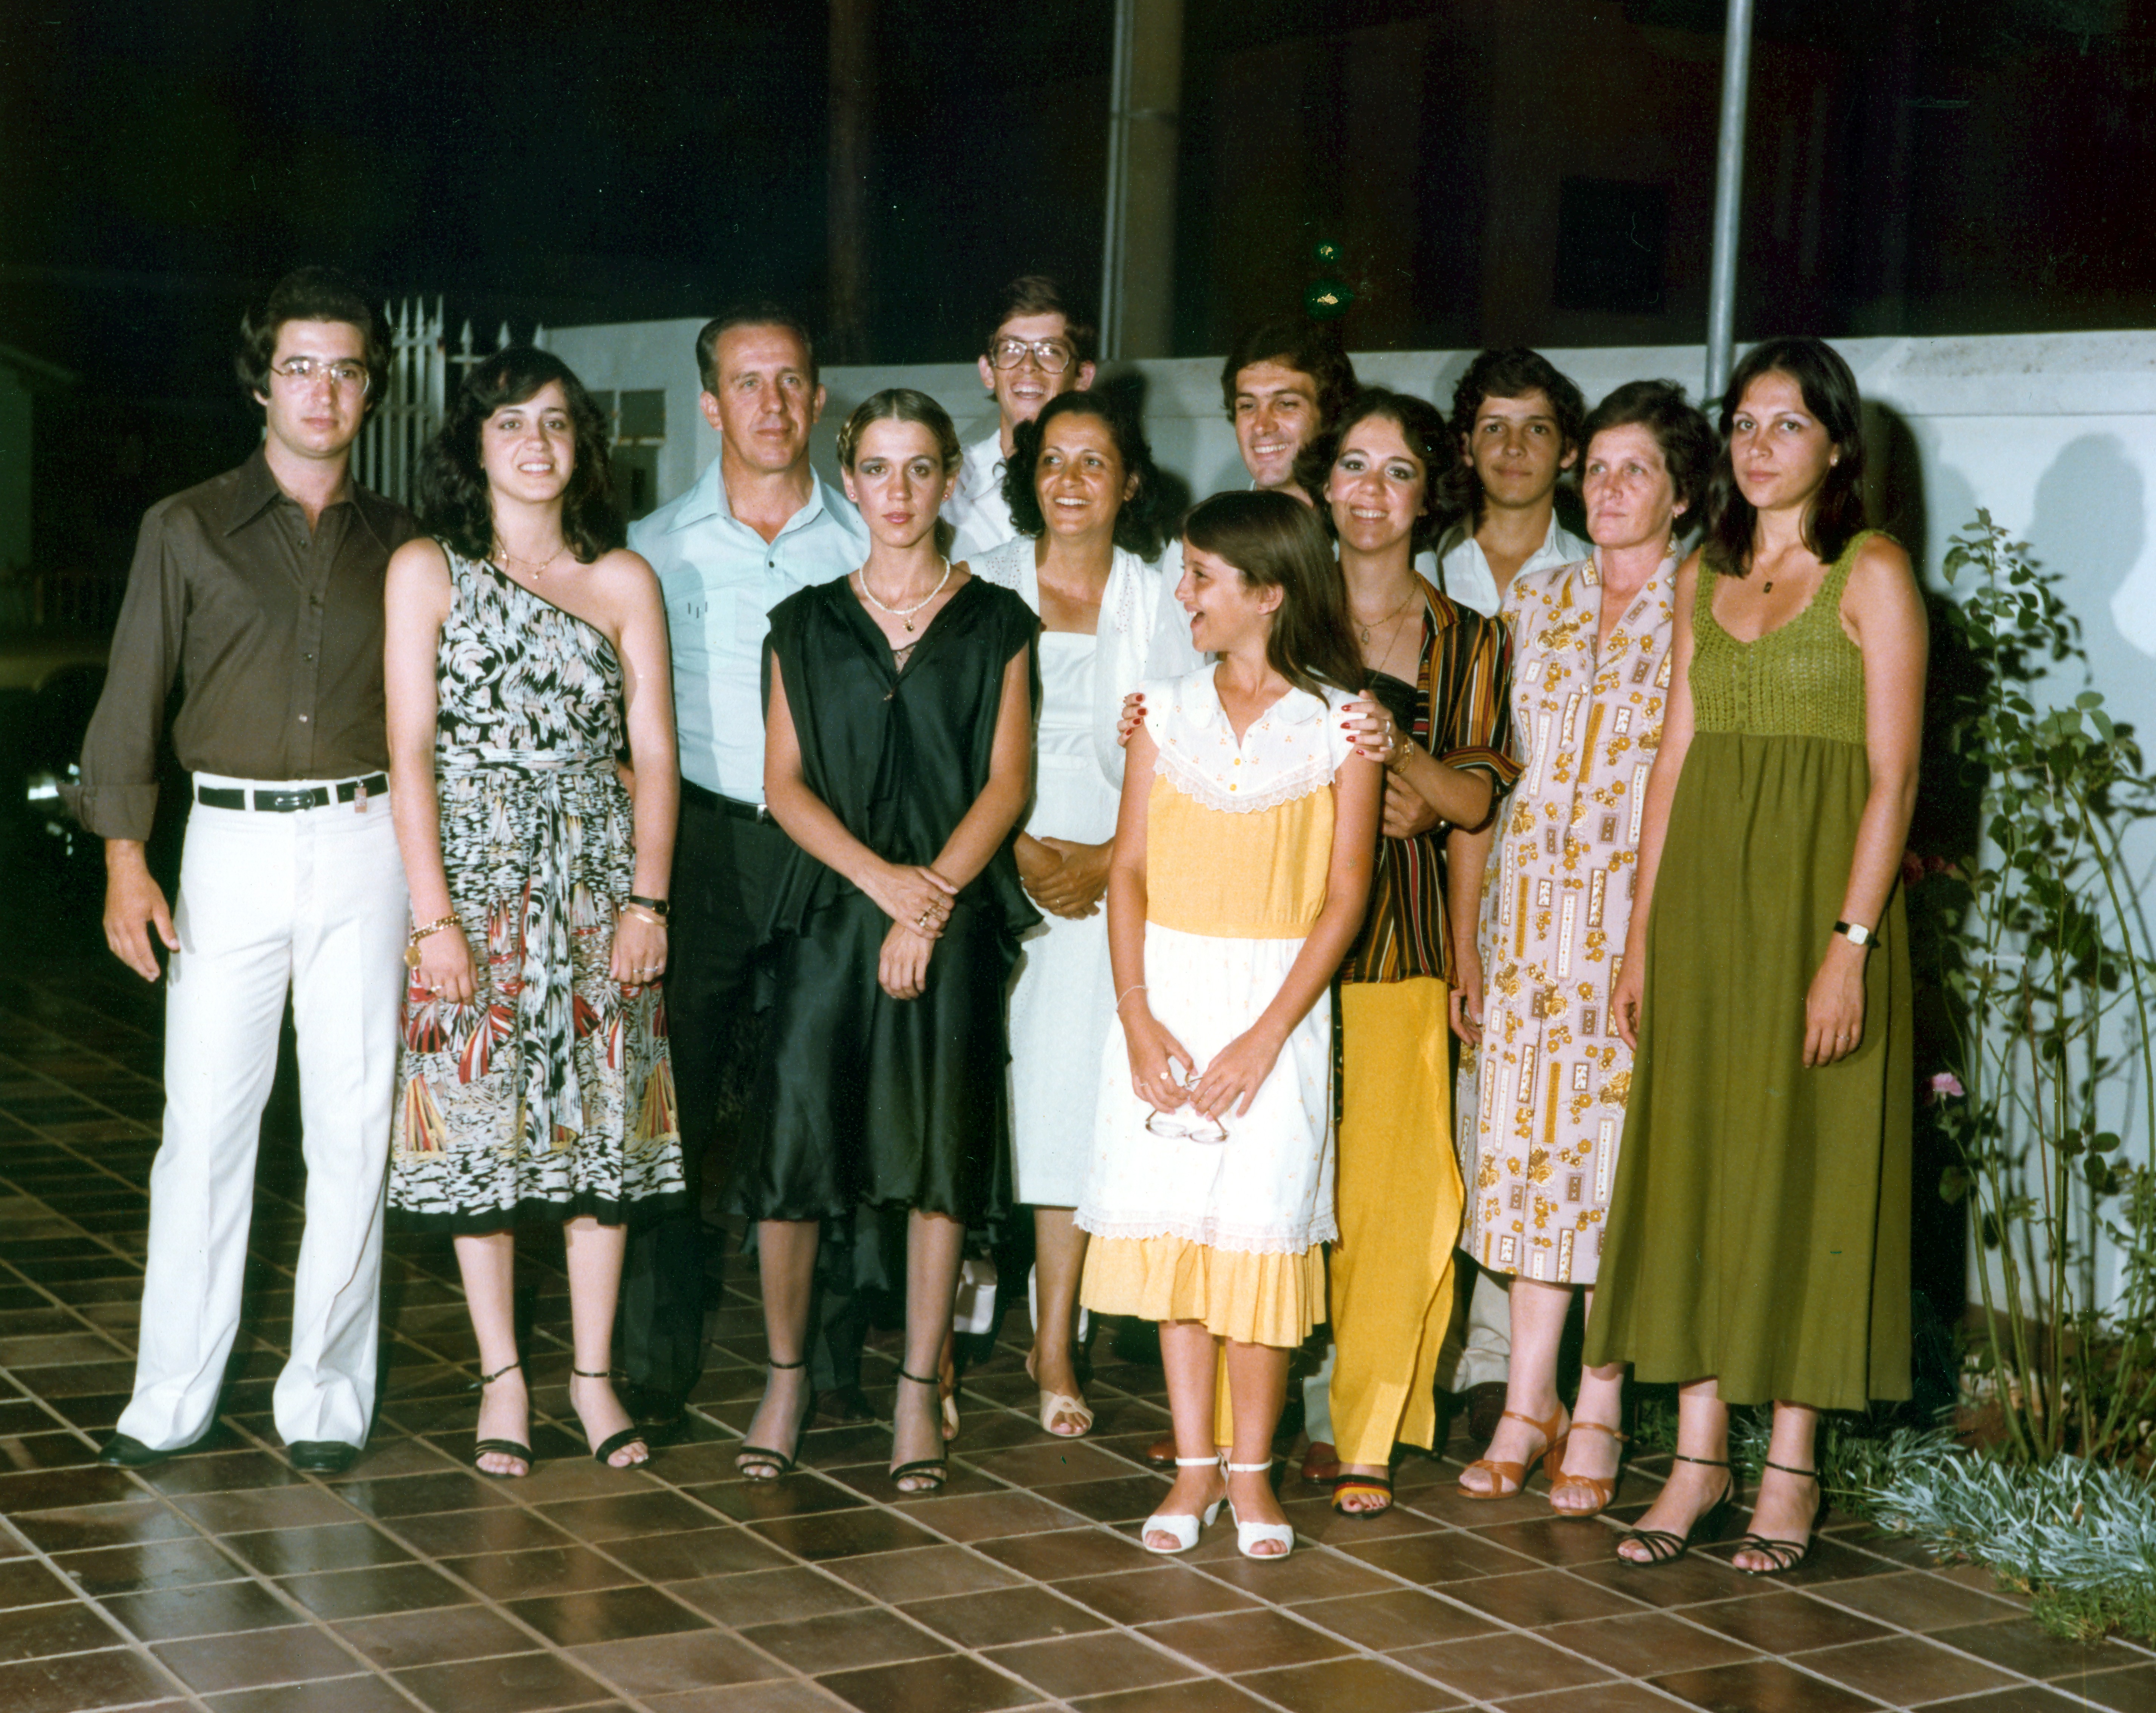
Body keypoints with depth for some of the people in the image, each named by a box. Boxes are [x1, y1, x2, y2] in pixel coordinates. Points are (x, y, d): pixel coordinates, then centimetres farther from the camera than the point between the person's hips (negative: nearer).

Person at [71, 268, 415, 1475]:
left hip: (364, 841, 1)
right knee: (206, 1119, -3)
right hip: (231, 842, -1)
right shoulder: (189, 529, 7)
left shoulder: (399, 545, 11)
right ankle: (173, 1398, 7)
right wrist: (125, 861, -3)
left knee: (354, 1123, 0)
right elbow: (132, 703, 6)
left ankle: (327, 1398, 9)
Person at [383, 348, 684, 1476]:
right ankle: (502, 1378, 11)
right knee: (480, 1121, 0)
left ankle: (594, 1372, 14)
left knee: (602, 1118, 4)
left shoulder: (624, 581, 8)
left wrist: (648, 899, -6)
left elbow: (653, 750, 4)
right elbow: (410, 751, -4)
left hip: (600, 881, 2)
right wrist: (434, 913, -11)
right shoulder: (426, 571, 1)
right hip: (476, 871, -2)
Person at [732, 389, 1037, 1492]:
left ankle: (918, 1392, 10)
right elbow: (784, 784, 4)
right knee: (795, 1140, -5)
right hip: (829, 912, 1)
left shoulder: (996, 624, 8)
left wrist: (933, 896, -11)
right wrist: (879, 877, -11)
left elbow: (1006, 783, 1)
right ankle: (785, 1377, 11)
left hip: (958, 919, -1)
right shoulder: (804, 625, 11)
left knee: (942, 1152, 0)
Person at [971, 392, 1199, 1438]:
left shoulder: (1162, 602, 7)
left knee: (1072, 1094, -4)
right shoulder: (981, 587, 6)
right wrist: (1014, 848, -8)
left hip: (1109, 874, 0)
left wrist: (1108, 860, -6)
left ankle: (1054, 1349, 4)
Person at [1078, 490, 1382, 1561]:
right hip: (1167, 997, 3)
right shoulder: (1167, 711, 7)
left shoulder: (1338, 723, -2)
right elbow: (1129, 869, 4)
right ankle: (1194, 1465, 13)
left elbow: (1344, 896, -5)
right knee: (1171, 1220, 3)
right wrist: (1136, 1016, -7)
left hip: (1277, 1000, -3)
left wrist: (1266, 1035, -12)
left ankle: (1251, 1470, 10)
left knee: (1259, 1227, -4)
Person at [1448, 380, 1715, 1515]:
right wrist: (1467, 938, 8)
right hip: (1527, 905, 4)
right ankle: (1529, 1403, 12)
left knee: (1612, 1140, -2)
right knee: (1525, 1142, 3)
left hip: (1641, 910, -4)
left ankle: (1597, 1412, 9)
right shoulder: (1535, 602, 12)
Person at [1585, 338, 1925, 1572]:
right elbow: (1675, 758, 13)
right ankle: (1701, 1453, 15)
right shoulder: (1705, 580, 13)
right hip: (1702, 896, 5)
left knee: (1804, 1169, 0)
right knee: (1694, 1159, 6)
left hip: (1815, 897, -5)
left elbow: (1894, 774, -9)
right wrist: (1643, 932, 8)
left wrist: (1851, 943, -17)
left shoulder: (1872, 573, -4)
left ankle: (1792, 1469, 9)